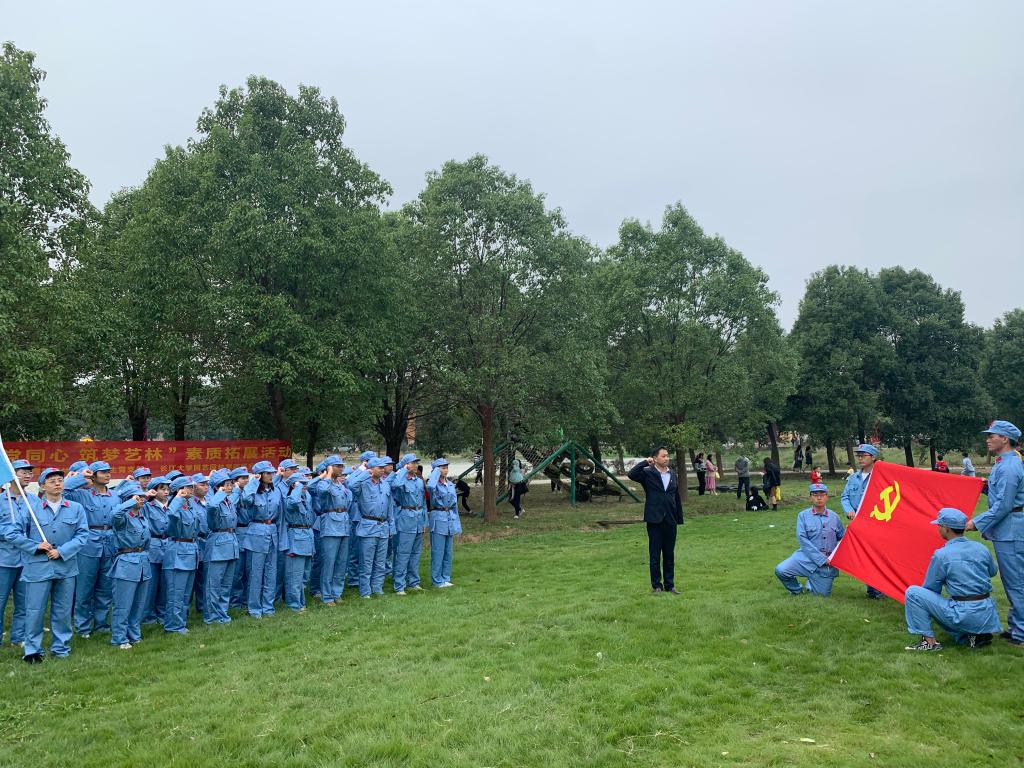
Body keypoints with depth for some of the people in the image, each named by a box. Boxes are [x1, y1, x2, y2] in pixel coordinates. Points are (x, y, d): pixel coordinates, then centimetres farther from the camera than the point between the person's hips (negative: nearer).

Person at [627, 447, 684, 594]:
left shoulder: (673, 475, 10)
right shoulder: (648, 473, -4)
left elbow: (677, 498, 12)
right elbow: (631, 474, -23)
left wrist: (679, 519, 8)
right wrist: (645, 462, -17)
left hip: (670, 521, 4)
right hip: (655, 521, -4)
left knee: (669, 554, 10)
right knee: (655, 555, 5)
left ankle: (669, 584, 20)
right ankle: (656, 585, 15)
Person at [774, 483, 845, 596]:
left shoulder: (834, 516, 8)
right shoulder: (803, 515, -1)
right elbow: (802, 539, -10)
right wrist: (821, 559, -15)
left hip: (828, 562, 2)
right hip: (807, 558, -2)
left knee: (822, 594, 3)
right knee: (781, 570, -23)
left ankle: (810, 585, 40)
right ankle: (796, 590, 9)